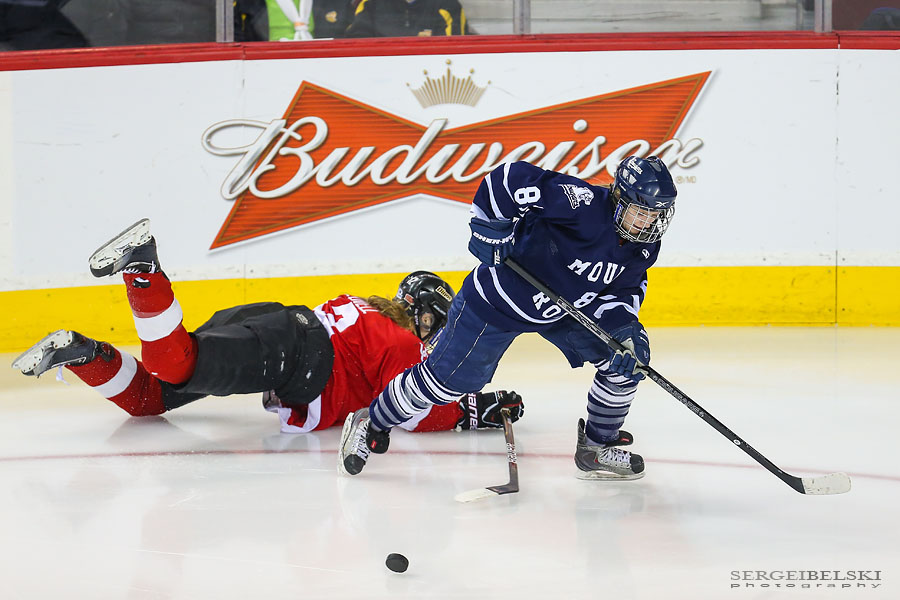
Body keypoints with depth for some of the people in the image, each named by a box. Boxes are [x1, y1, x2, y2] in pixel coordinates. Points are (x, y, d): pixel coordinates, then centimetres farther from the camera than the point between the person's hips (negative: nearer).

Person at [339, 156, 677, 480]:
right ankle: (370, 423, 21)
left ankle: (597, 449, 13)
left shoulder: (644, 248, -9)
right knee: (448, 377, -2)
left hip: (563, 312, 7)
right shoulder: (583, 202, -32)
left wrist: (623, 330, -19)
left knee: (627, 360, -4)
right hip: (498, 302, -6)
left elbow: (626, 290, -1)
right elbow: (511, 179, -31)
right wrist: (490, 228, -27)